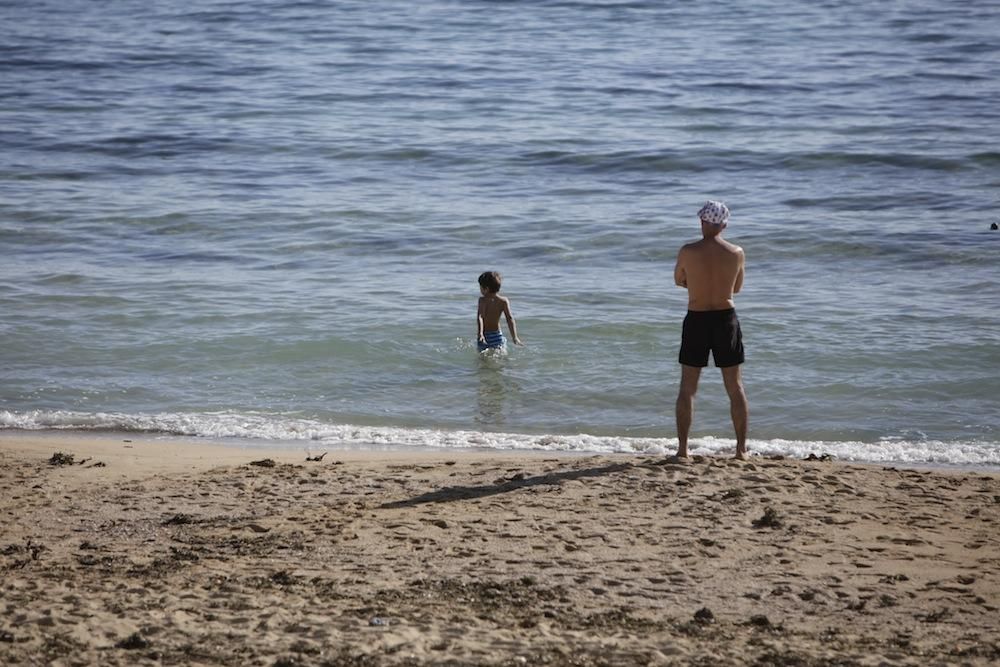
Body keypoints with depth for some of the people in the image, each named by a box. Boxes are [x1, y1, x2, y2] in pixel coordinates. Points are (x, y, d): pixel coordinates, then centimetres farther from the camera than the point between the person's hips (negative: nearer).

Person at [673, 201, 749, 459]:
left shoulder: (688, 252, -12)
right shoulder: (736, 253, -6)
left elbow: (679, 280, 6)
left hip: (697, 321, -1)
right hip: (726, 319, 1)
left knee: (687, 388, 8)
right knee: (735, 387, 11)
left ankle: (682, 448, 5)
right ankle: (742, 448, 10)